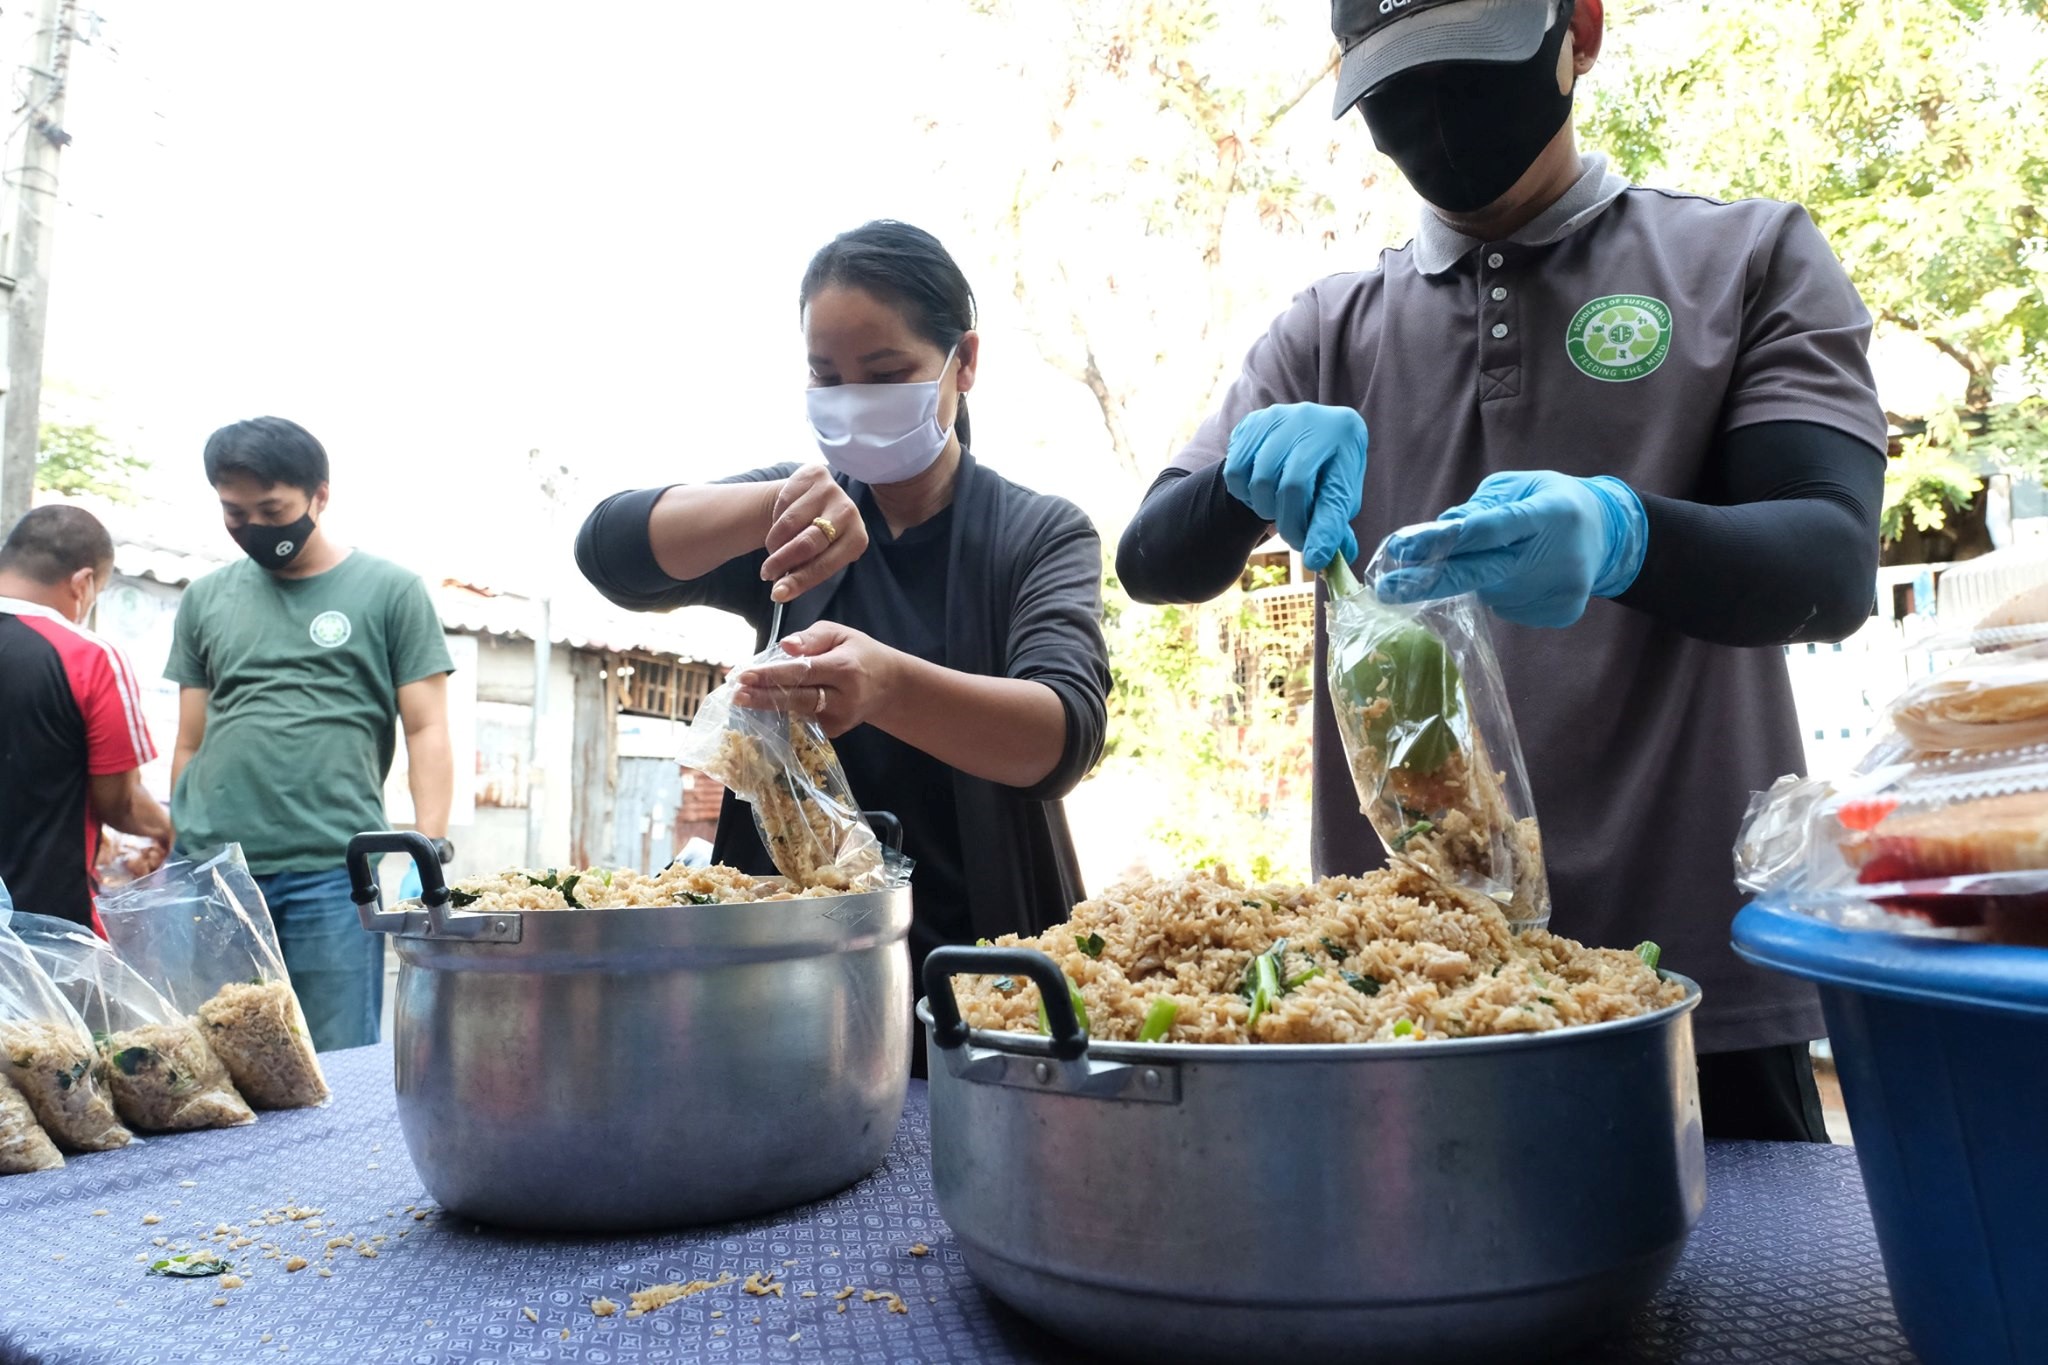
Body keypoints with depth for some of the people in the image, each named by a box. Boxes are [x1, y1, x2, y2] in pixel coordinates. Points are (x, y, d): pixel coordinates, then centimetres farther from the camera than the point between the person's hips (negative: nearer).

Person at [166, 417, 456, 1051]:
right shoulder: (206, 599, 15)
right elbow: (190, 743, 17)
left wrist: (429, 852, -10)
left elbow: (426, 730, 0)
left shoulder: (390, 591, 4)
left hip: (329, 875, -3)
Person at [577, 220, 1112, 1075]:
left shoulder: (1041, 534, -5)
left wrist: (887, 684, -43)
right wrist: (776, 501, -32)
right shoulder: (804, 526, 4)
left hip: (983, 977, -2)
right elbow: (610, 550, -12)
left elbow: (1066, 732, -23)